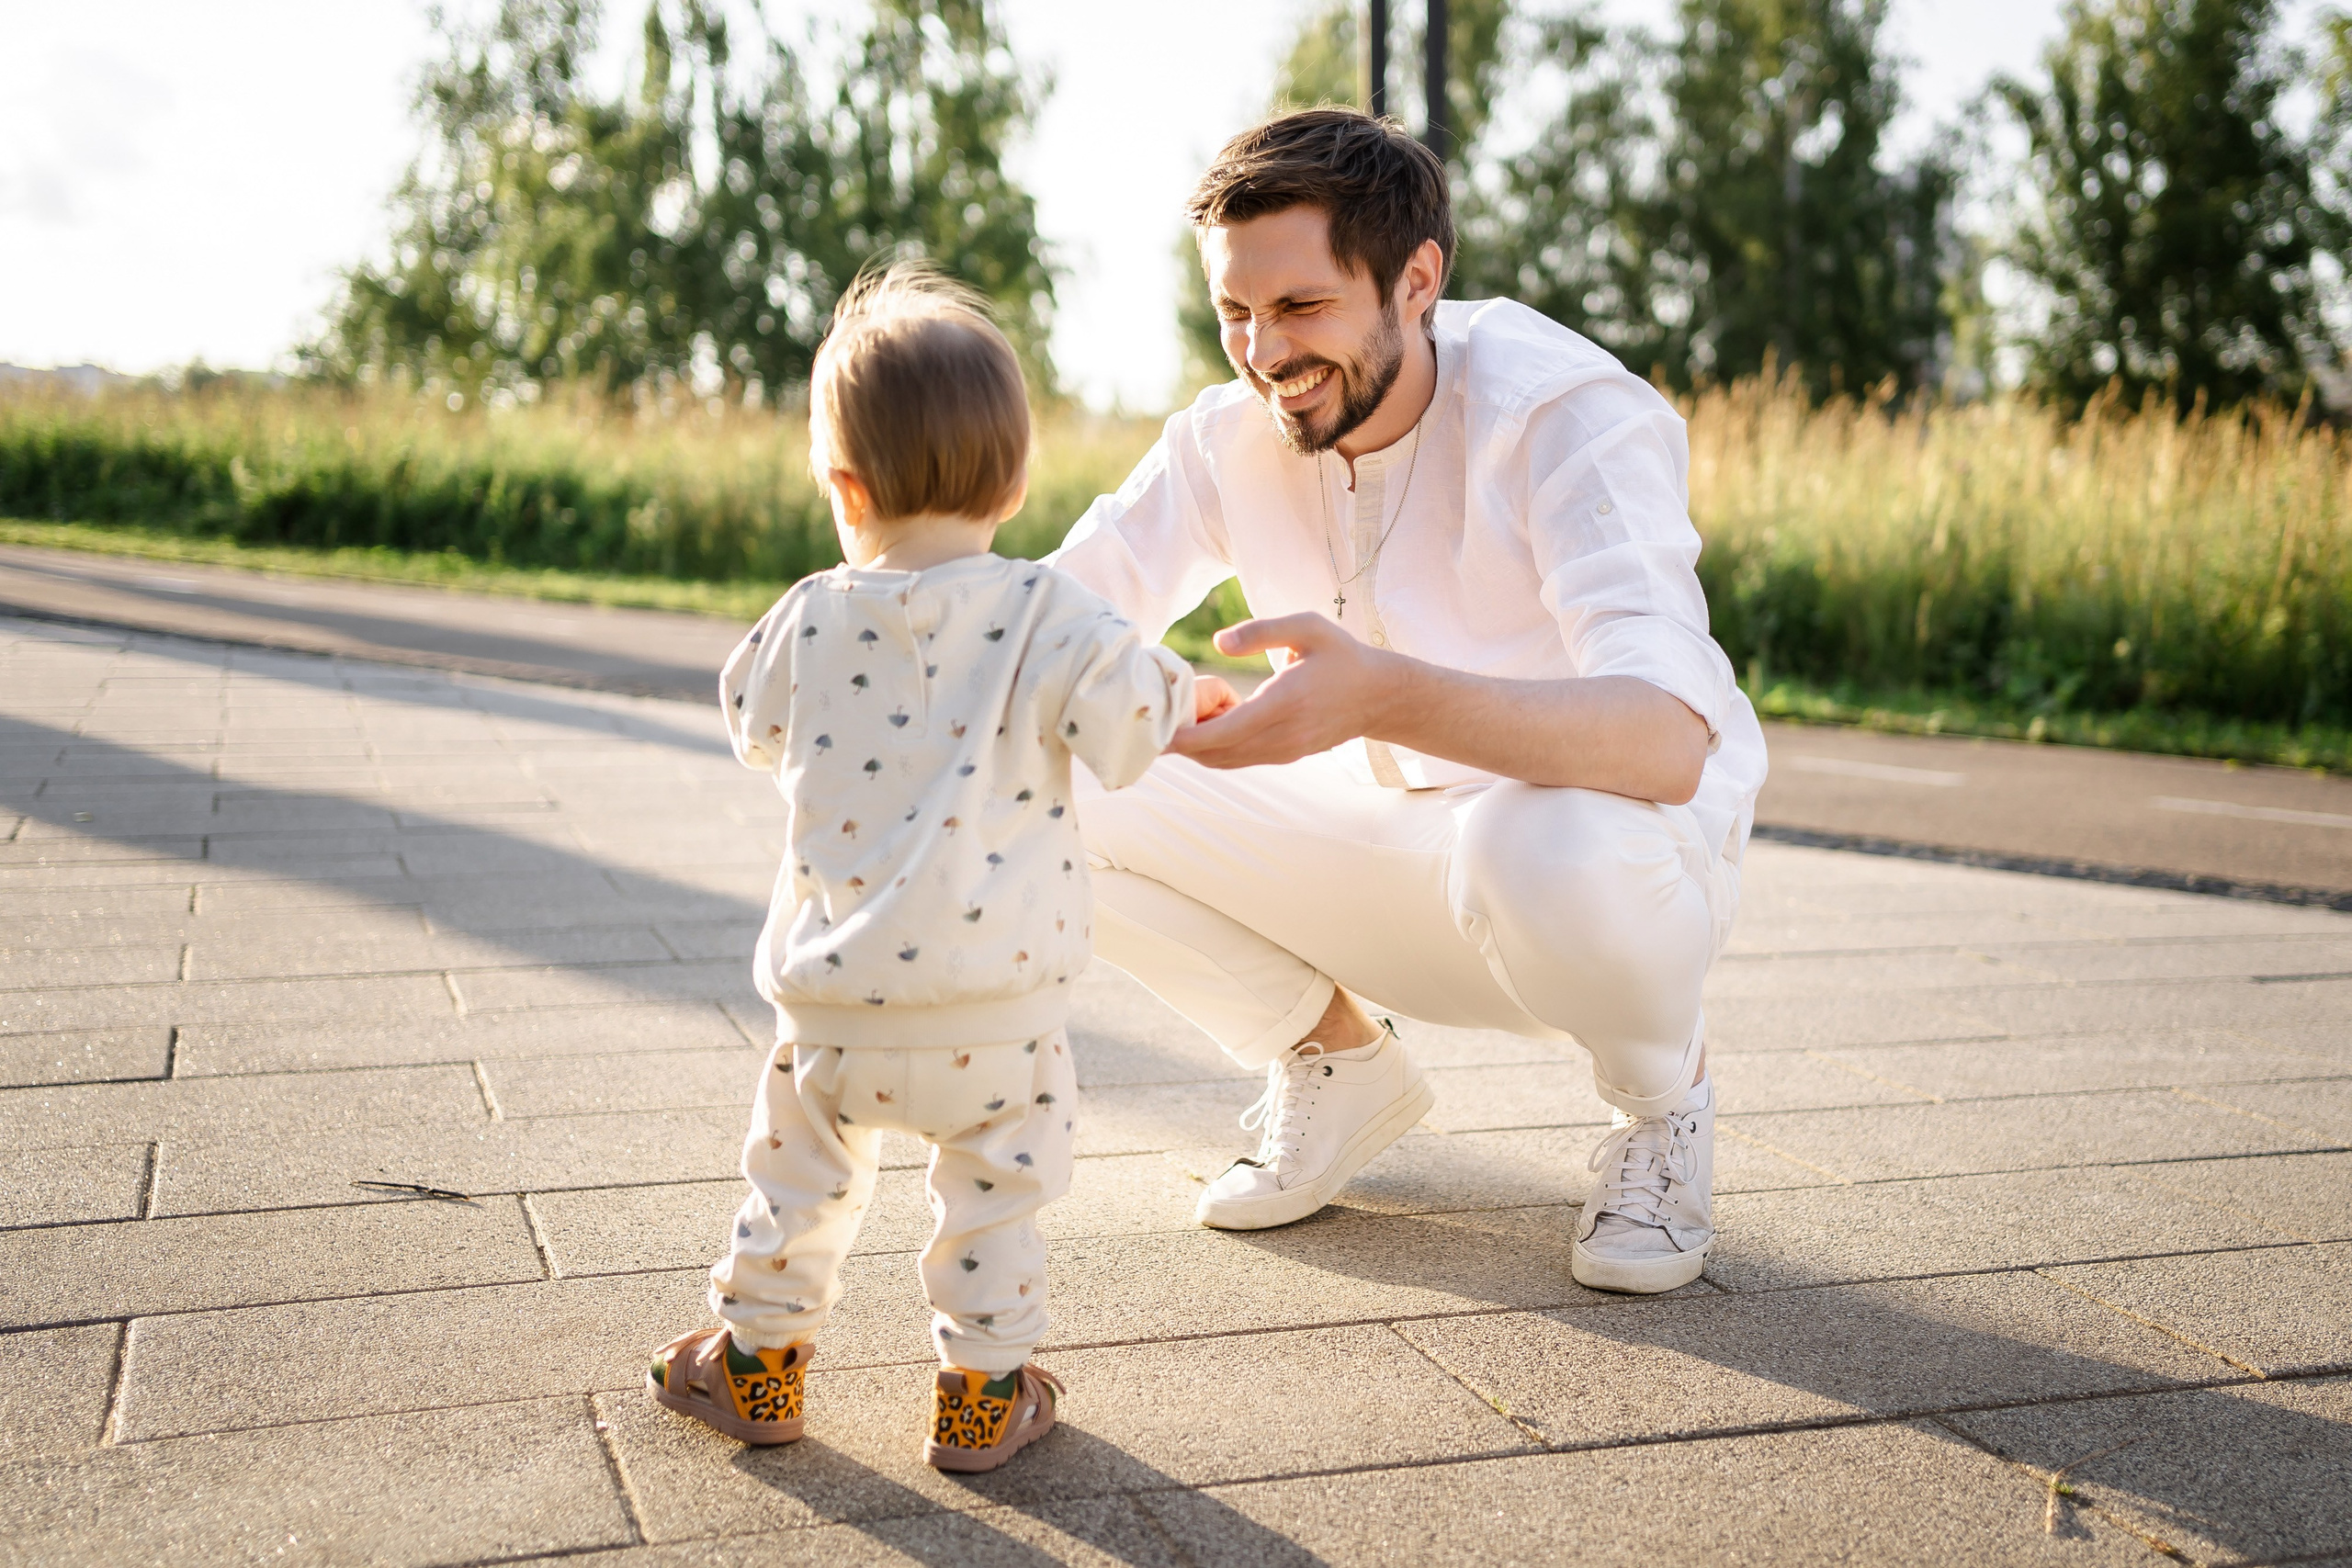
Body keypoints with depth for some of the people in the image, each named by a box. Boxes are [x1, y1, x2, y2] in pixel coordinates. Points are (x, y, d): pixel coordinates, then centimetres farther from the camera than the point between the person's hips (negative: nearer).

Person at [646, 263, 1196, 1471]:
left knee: (799, 1167, 20)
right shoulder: (1045, 617, -11)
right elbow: (1123, 734, -14)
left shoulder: (810, 619, -1)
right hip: (994, 1004, -2)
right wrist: (1168, 687, 7)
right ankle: (978, 1398, 20)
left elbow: (755, 728, 16)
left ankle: (757, 1365, 34)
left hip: (834, 992, 3)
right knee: (998, 1185, 13)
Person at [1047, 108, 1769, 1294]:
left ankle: (1663, 1097, -5)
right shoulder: (1229, 437, -8)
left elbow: (1671, 738, -41)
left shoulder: (1570, 419, -26)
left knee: (1539, 846, -42)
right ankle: (1337, 1062, 9)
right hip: (1391, 845, 5)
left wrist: (1383, 695, -57)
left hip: (1624, 849, -5)